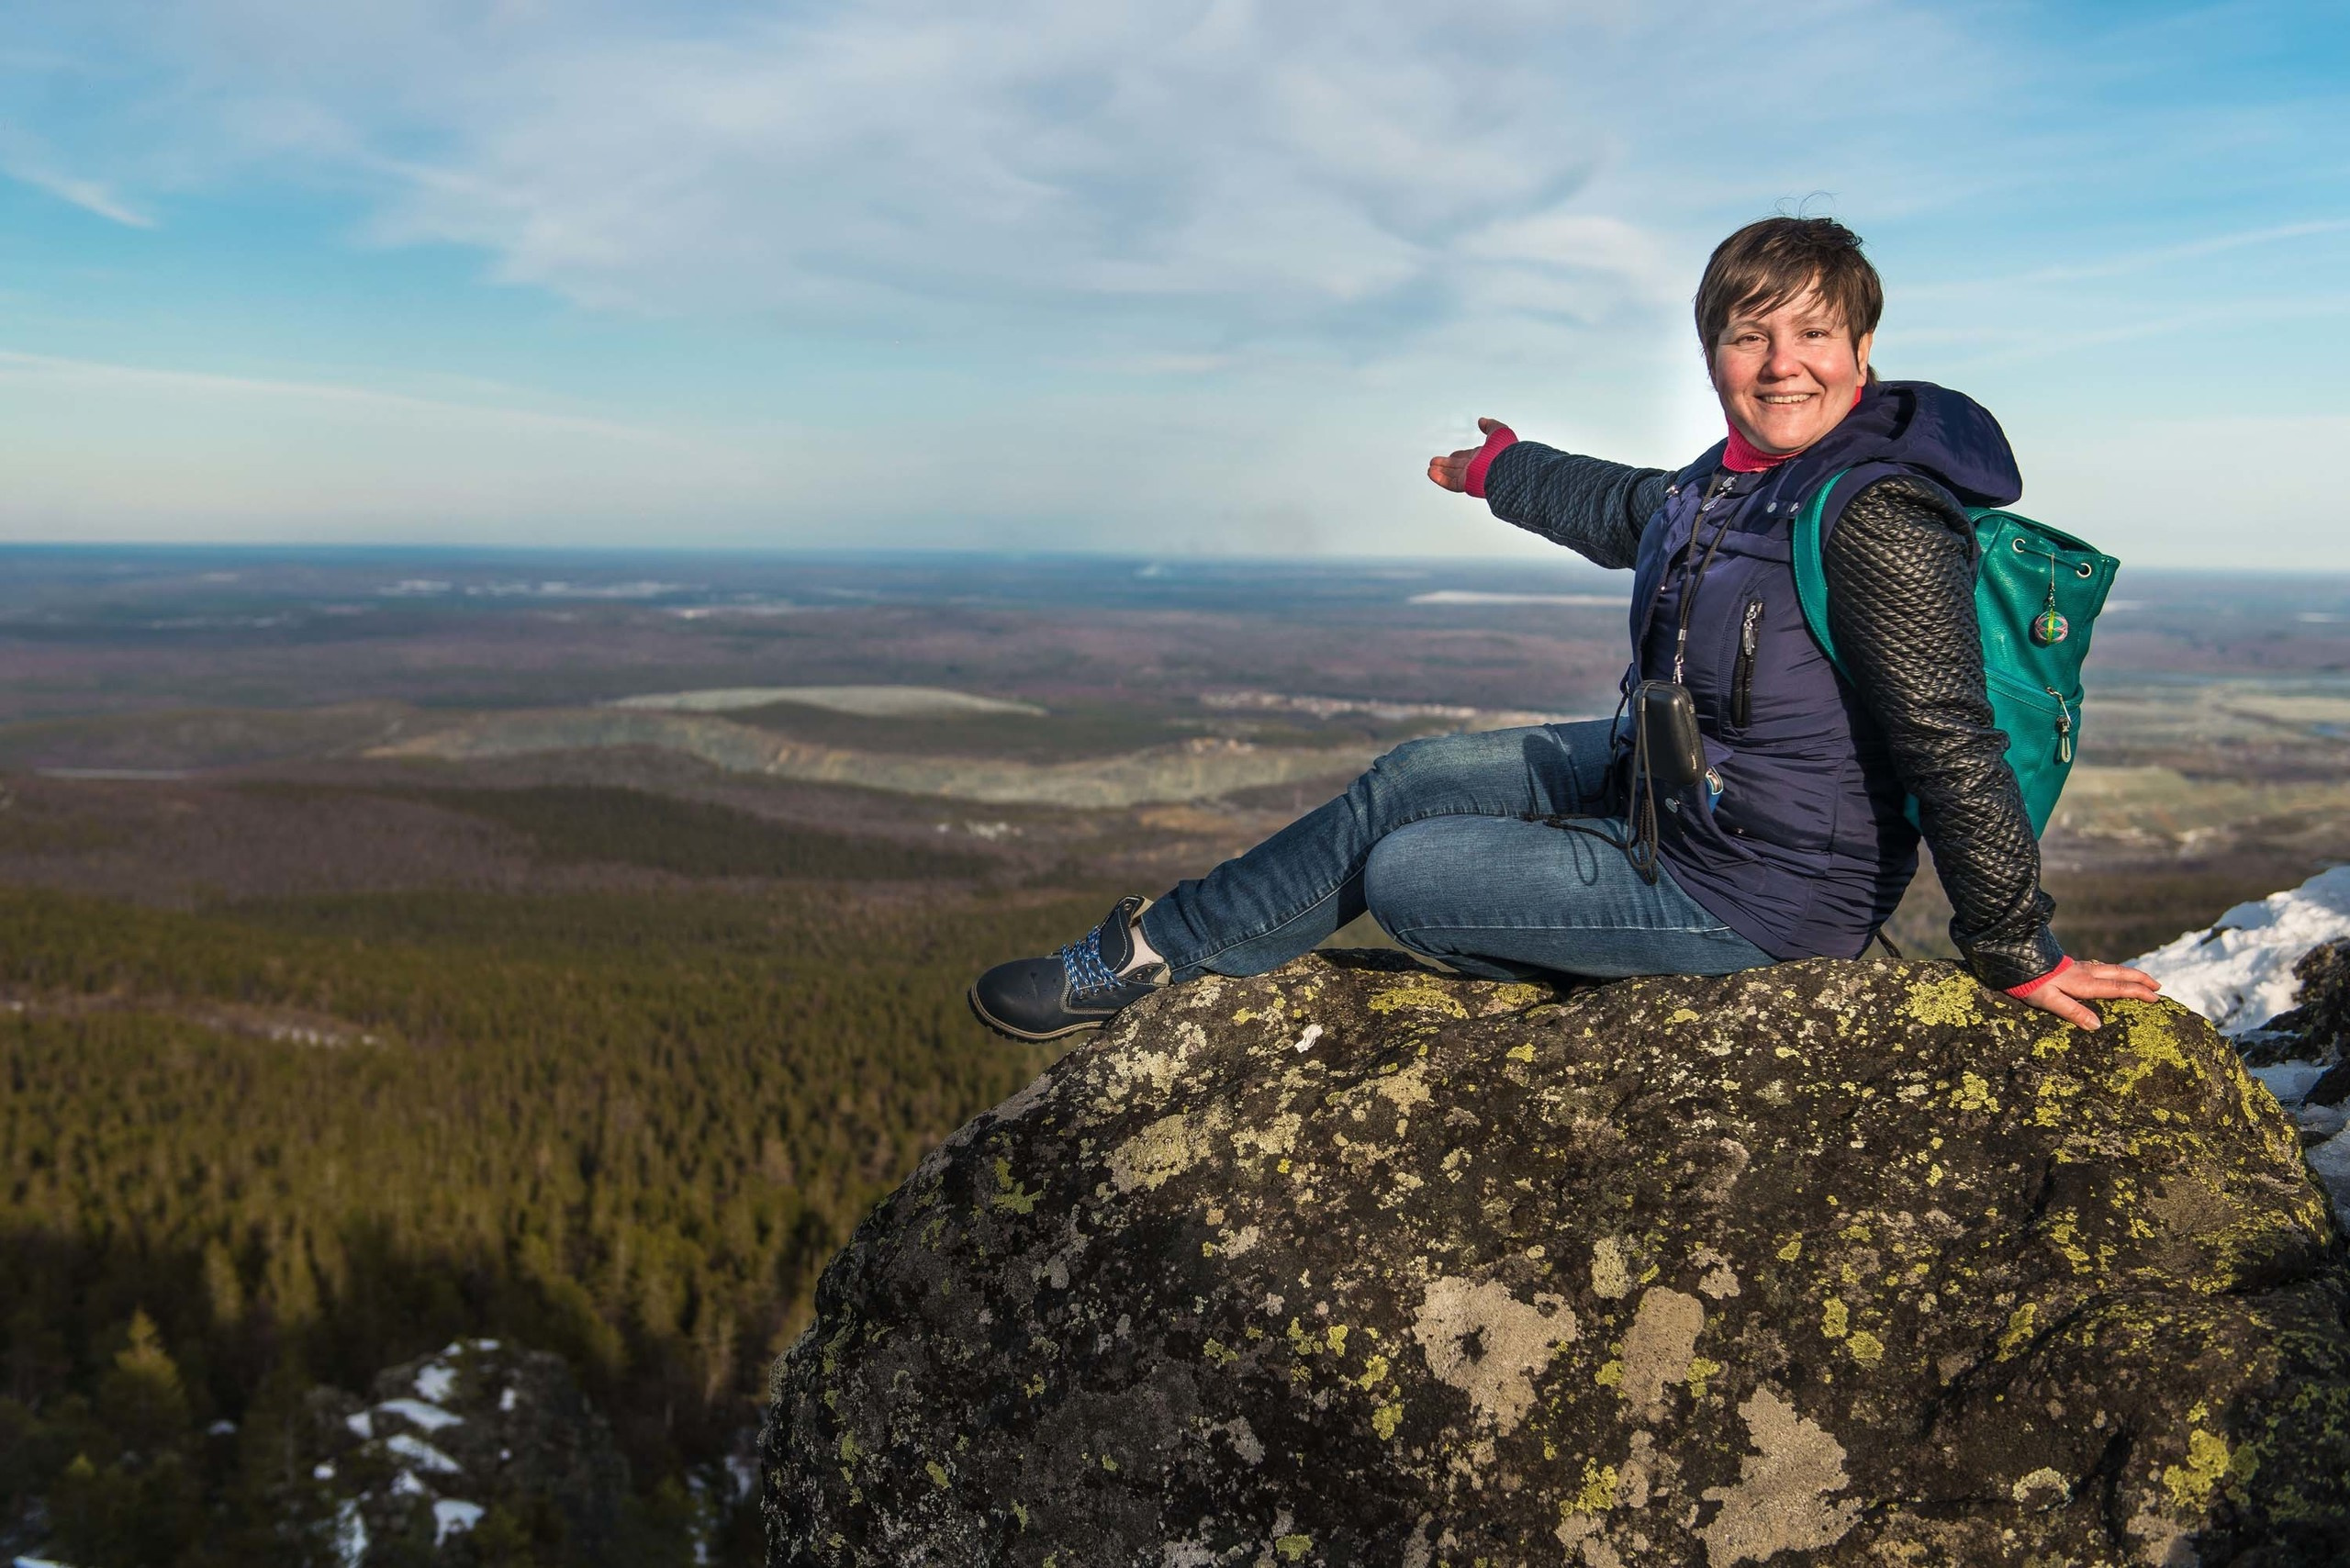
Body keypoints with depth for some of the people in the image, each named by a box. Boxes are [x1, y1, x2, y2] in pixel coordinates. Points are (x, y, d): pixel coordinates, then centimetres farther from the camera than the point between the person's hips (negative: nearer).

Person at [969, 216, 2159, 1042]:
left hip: (1745, 893, -9)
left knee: (1399, 876, -2)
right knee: (1410, 780, 8)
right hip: (1675, 778, 9)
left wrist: (2016, 953, -22)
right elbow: (1626, 509, 23)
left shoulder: (1878, 520, -28)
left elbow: (1951, 746, -27)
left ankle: (1164, 957, 20)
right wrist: (1499, 469, 40)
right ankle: (1160, 946, 22)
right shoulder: (1746, 476, 1)